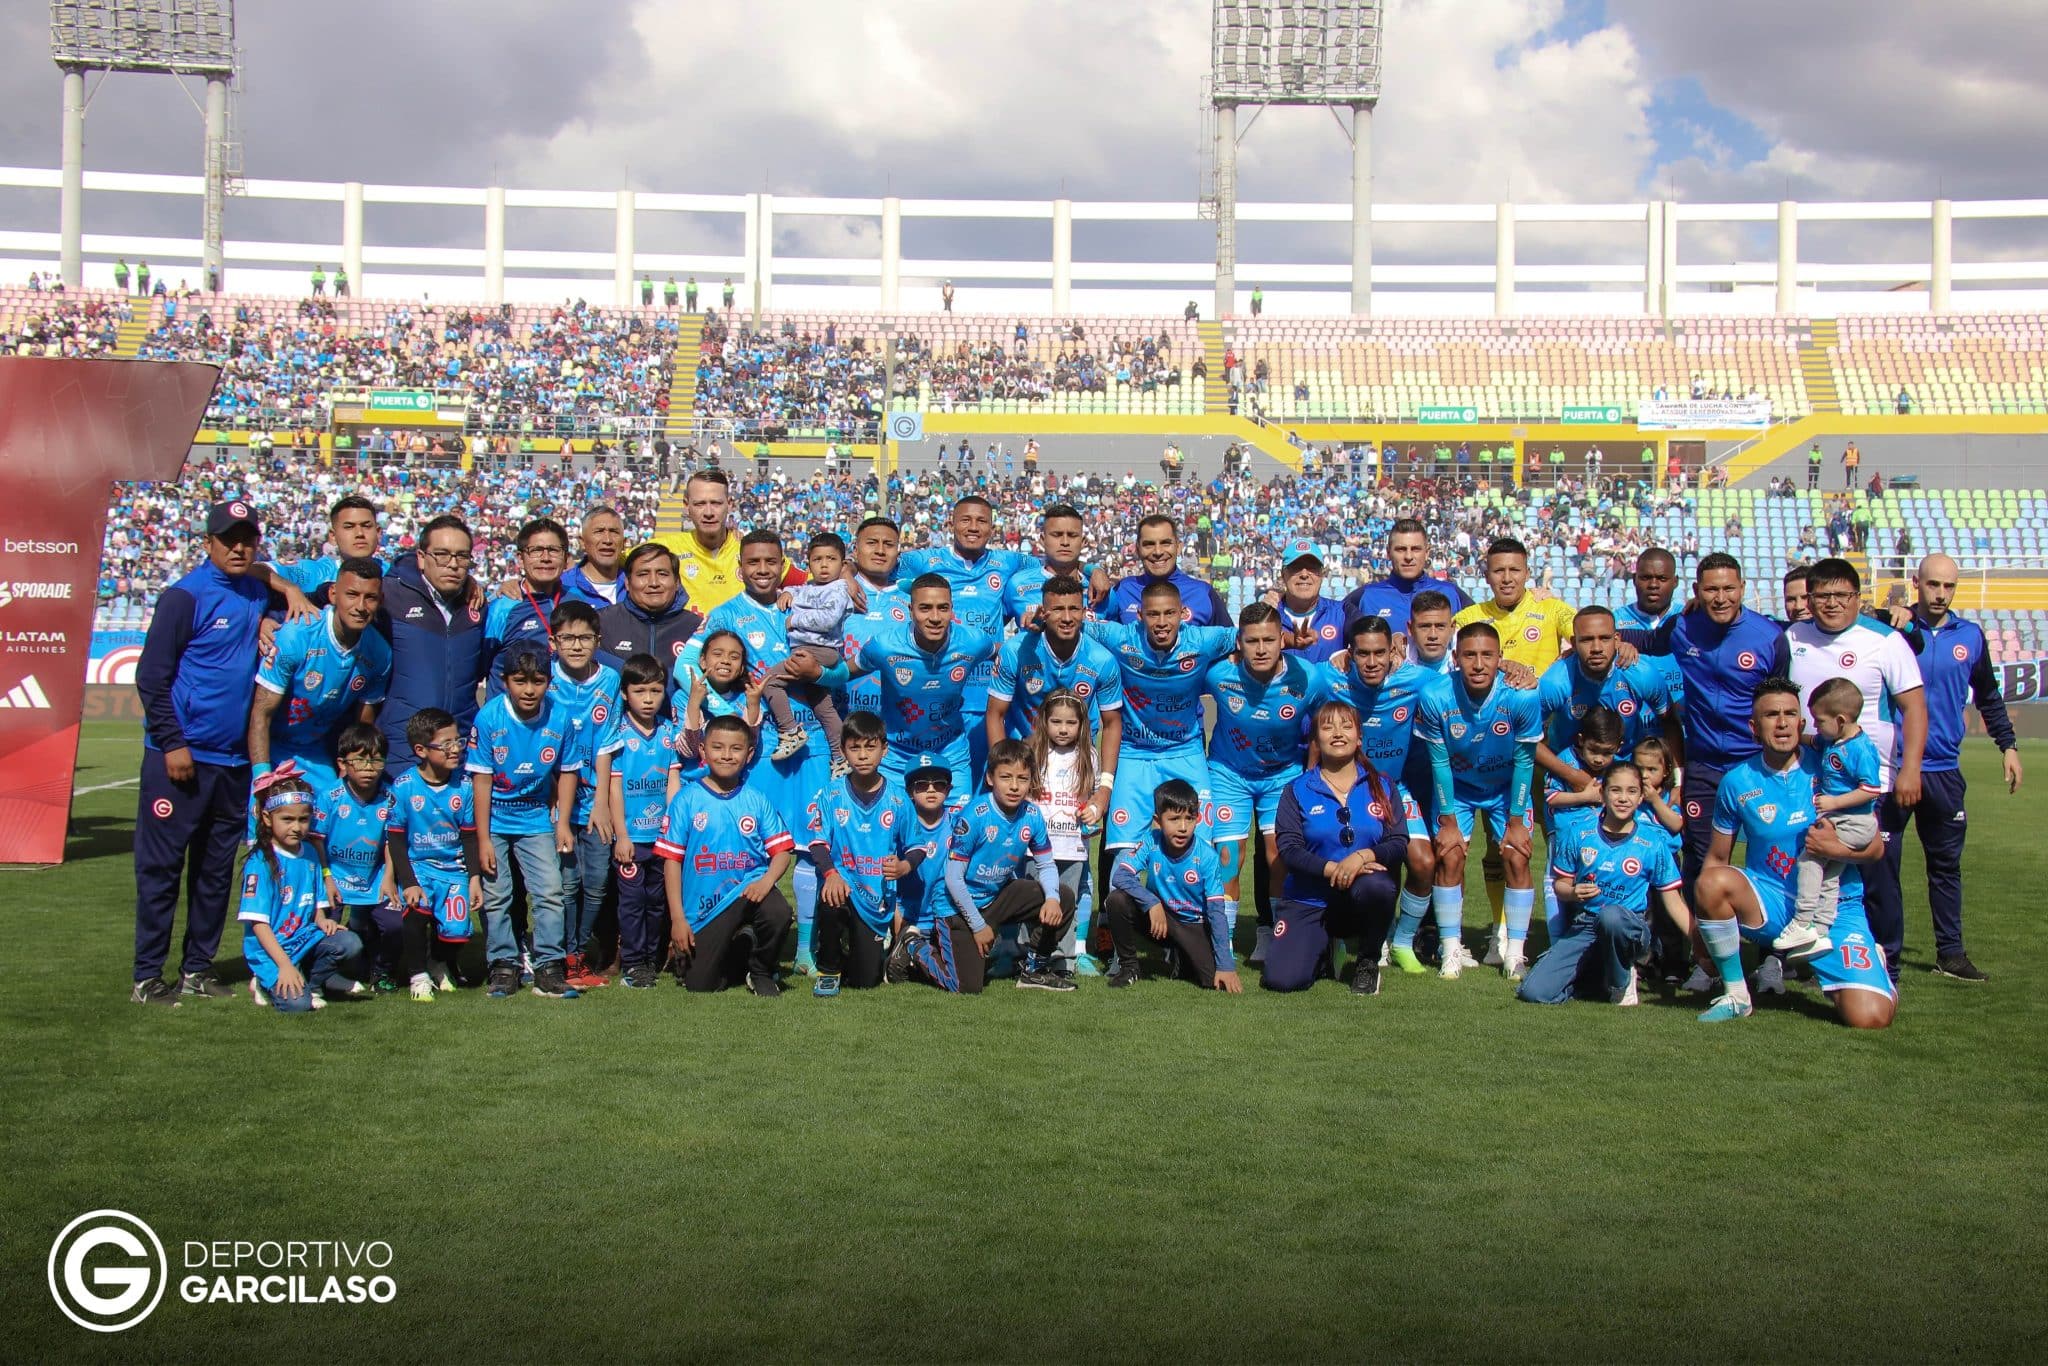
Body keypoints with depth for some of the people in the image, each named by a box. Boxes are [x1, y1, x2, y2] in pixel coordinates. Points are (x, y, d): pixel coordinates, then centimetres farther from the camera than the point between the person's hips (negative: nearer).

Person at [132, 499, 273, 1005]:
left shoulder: (260, 596, 11)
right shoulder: (186, 596, -7)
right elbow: (151, 675, -9)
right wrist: (172, 744, -14)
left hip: (234, 760, 6)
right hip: (181, 755, -6)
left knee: (216, 869, 11)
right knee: (162, 866, 0)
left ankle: (198, 968, 20)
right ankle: (148, 976, 6)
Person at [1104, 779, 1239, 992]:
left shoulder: (1206, 857, -20)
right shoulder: (1152, 844, -16)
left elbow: (1217, 911, -20)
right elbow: (1120, 876, -23)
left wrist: (1226, 965, -25)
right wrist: (1152, 903, -36)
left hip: (1193, 924, -1)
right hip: (1157, 913, 1)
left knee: (1215, 981, -21)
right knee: (1117, 899, -27)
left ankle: (1181, 957, 15)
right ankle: (1128, 966, -4)